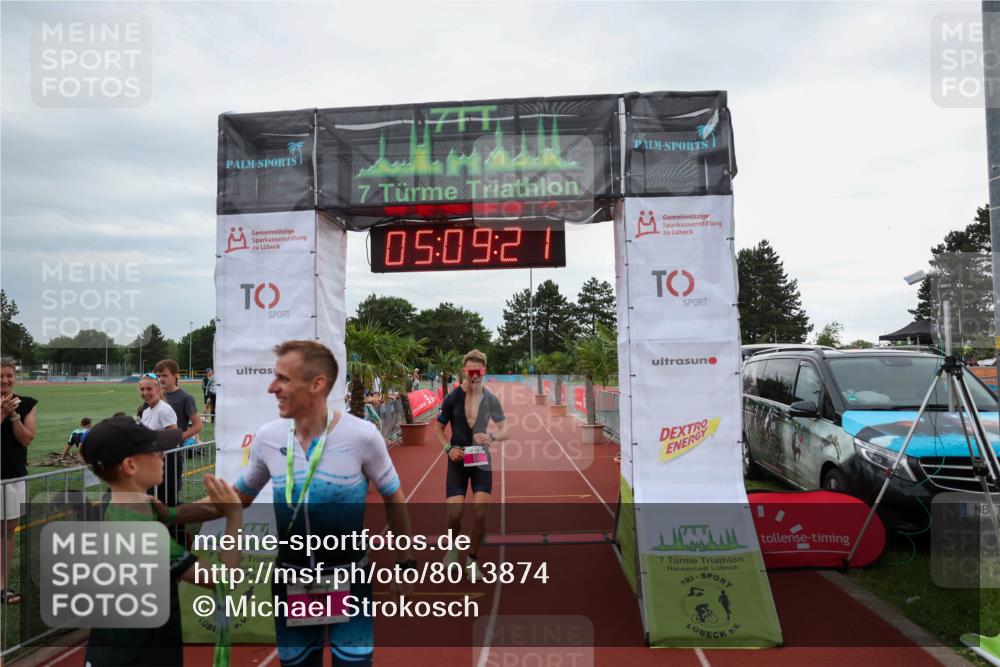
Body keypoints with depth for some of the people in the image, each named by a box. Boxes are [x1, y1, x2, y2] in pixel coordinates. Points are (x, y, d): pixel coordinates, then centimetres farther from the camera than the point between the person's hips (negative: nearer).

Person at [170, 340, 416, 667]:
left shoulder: (362, 435, -18)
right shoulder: (268, 436, -8)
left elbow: (393, 499, -5)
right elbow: (238, 498, 8)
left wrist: (406, 564, 0)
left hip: (347, 578, -3)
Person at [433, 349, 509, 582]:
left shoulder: (490, 399, -4)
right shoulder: (452, 397, -7)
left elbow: (506, 430, 0)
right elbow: (438, 427, 3)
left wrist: (492, 436, -22)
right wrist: (448, 448, -14)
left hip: (482, 460, 1)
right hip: (458, 461, -1)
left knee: (481, 513, -7)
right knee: (455, 513, -8)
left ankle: (472, 560, 15)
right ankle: (453, 547, 26)